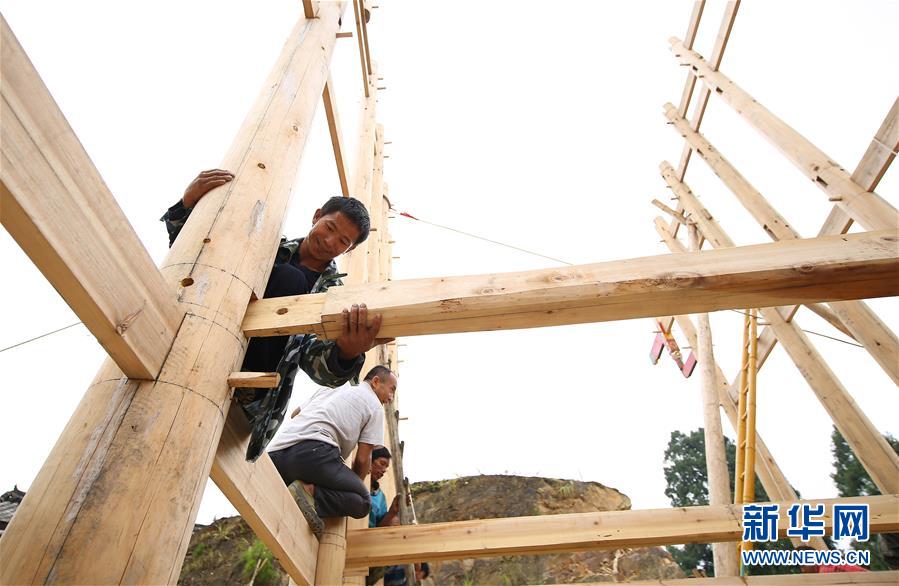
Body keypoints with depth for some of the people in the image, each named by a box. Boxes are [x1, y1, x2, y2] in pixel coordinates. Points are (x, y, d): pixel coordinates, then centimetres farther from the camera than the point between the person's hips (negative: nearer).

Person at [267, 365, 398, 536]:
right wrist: (353, 485, 27)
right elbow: (362, 458, 10)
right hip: (313, 450, -7)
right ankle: (309, 492, -18)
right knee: (363, 502, 4)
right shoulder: (374, 405, 13)